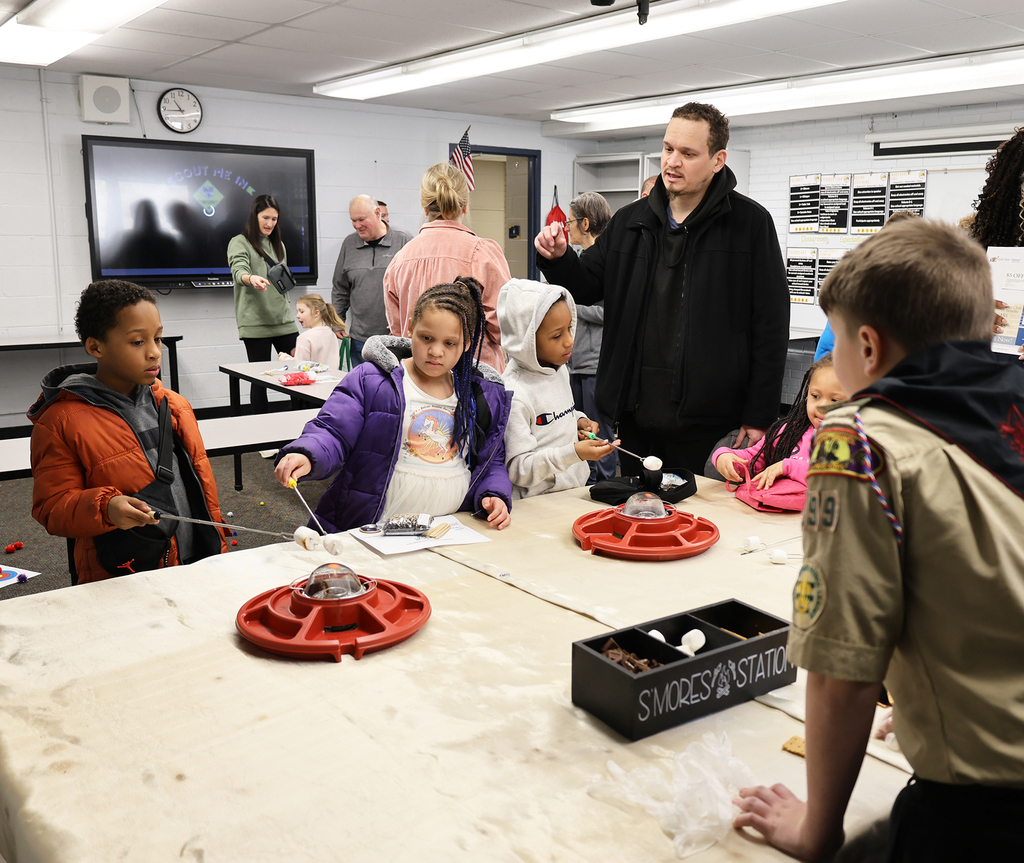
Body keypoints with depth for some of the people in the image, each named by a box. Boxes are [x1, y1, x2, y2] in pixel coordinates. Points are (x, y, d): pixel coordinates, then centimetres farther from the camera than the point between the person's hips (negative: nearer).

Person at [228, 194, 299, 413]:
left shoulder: (278, 245, 19)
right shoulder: (240, 243, 0)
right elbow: (239, 272, -19)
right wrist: (252, 279, -41)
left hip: (283, 320, 6)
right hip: (255, 323, -5)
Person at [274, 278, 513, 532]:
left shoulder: (487, 396, 13)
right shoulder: (370, 380, 1)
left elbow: (491, 462, 20)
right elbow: (333, 431, -4)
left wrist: (494, 496, 0)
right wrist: (305, 455, -26)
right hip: (369, 529, -2)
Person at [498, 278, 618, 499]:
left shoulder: (560, 370, 10)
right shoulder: (515, 395, -18)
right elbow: (518, 470, -18)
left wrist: (579, 421, 8)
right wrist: (574, 453, -25)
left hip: (575, 490, 8)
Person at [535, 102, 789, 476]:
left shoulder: (750, 223, -2)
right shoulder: (629, 221, 11)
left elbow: (771, 325, -4)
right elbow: (588, 287, 16)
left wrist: (759, 416, -8)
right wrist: (559, 259, -7)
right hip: (636, 419, 4)